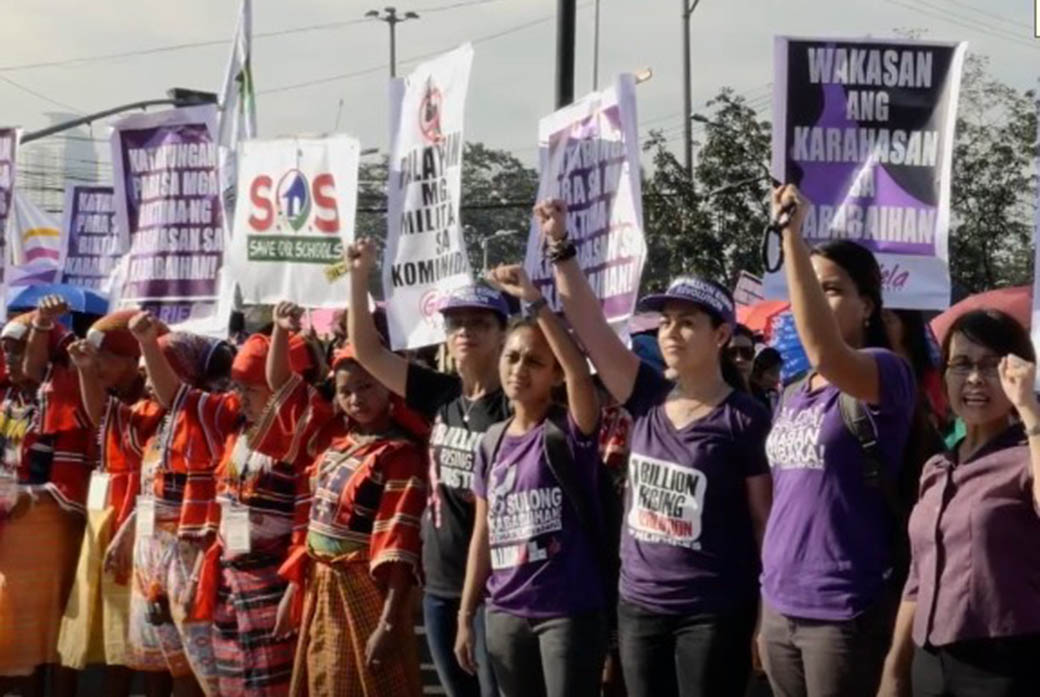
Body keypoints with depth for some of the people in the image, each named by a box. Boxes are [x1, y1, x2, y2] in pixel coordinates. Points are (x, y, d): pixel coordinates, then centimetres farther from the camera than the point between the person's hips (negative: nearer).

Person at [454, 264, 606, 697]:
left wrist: (534, 300, -31)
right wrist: (466, 615, 12)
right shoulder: (492, 443, 10)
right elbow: (483, 535, 14)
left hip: (568, 611, -6)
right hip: (505, 613, 6)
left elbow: (580, 372, -27)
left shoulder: (571, 431, -6)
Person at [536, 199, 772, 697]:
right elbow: (588, 324, -2)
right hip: (639, 606, 5)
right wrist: (559, 246, -11)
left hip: (714, 613, -5)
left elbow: (765, 519, -6)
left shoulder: (745, 420, -9)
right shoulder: (648, 397, 3)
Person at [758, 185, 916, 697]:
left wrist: (792, 236, -33)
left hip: (844, 612, -7)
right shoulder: (792, 395, 13)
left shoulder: (886, 373, -9)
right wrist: (763, 603, 17)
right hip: (781, 606, 7)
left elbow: (825, 356, -31)